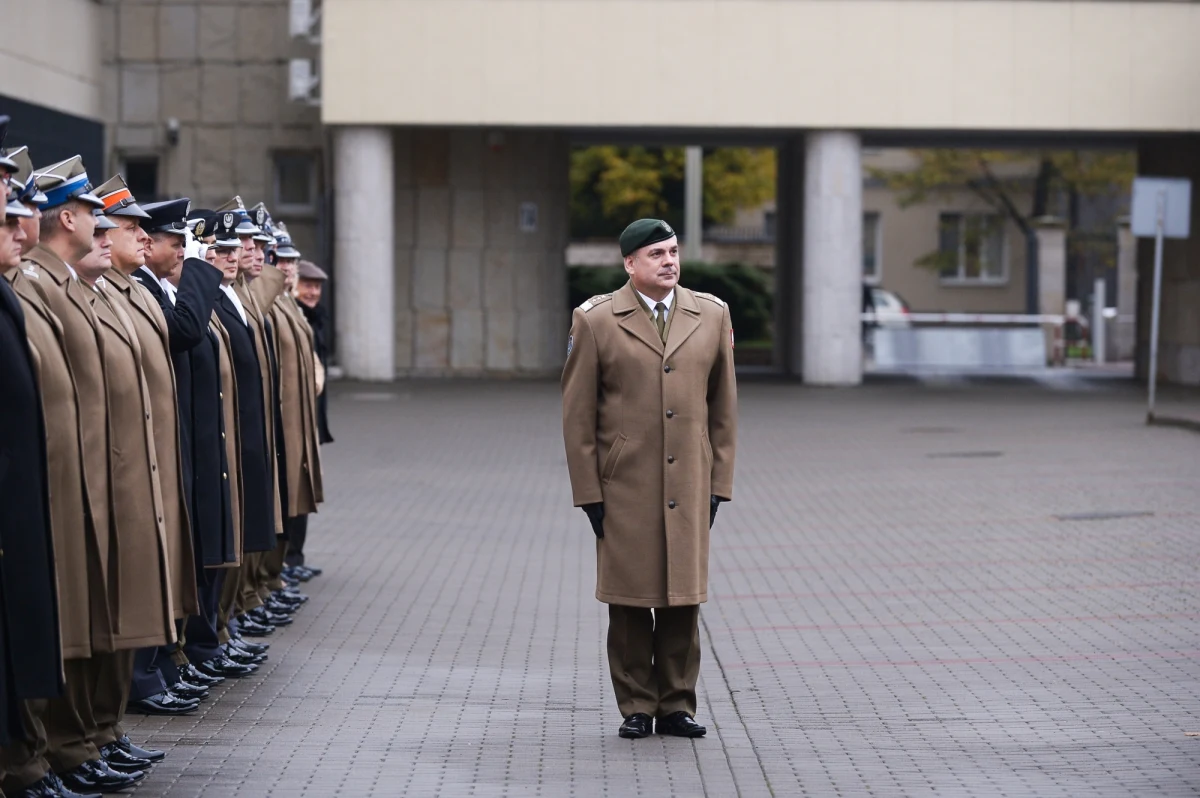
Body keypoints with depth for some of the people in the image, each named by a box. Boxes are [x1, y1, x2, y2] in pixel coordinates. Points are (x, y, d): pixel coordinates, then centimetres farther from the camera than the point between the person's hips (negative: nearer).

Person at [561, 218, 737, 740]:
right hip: (624, 487, -2)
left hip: (688, 485, 2)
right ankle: (636, 707, 11)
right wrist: (587, 491, -3)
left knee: (684, 599, 4)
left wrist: (719, 482, 6)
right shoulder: (595, 321, 0)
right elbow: (577, 415, 1)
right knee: (630, 601, 2)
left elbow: (723, 407, 11)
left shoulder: (712, 316, 8)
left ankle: (676, 705, 13)